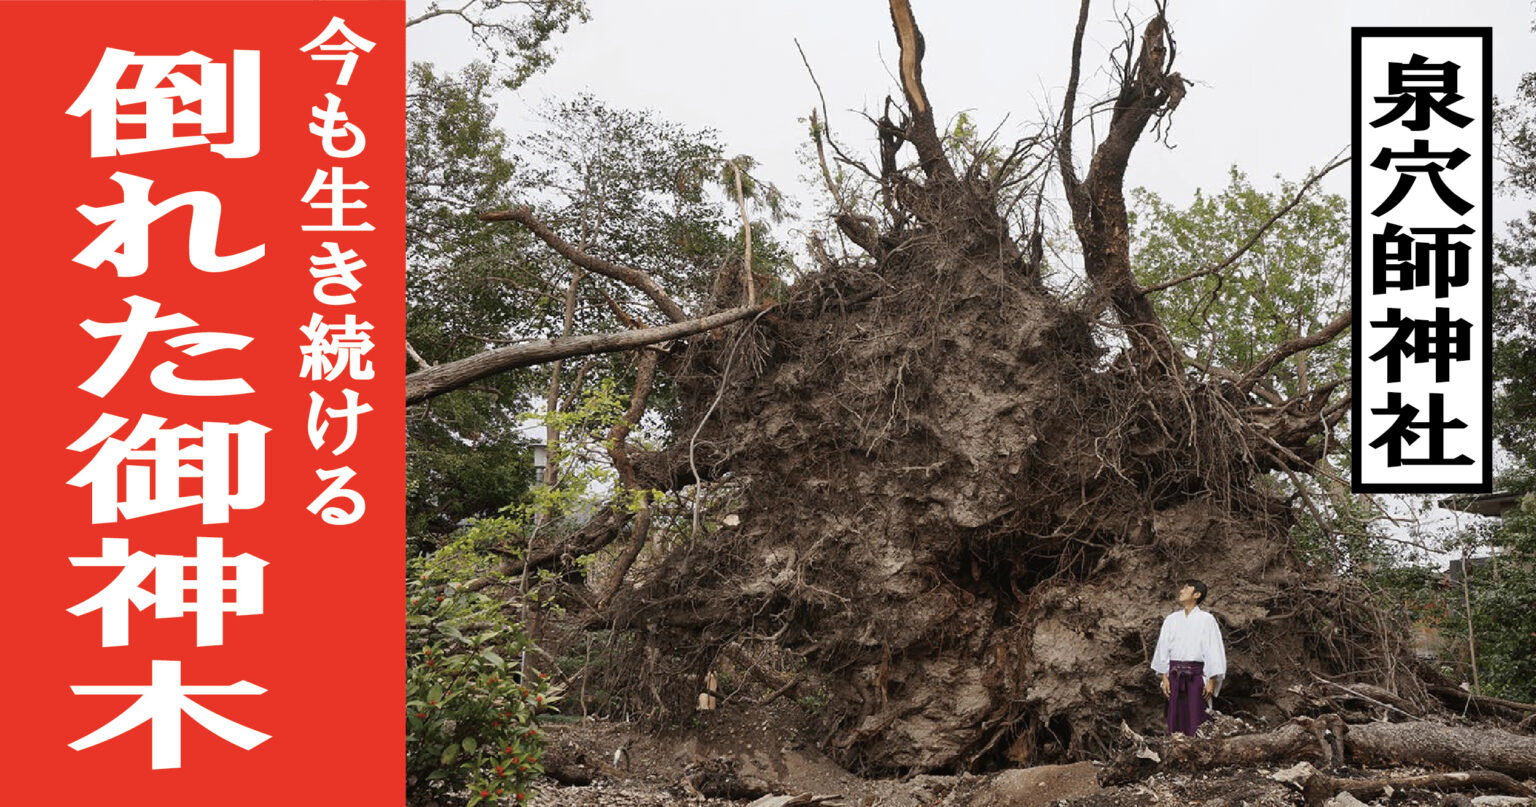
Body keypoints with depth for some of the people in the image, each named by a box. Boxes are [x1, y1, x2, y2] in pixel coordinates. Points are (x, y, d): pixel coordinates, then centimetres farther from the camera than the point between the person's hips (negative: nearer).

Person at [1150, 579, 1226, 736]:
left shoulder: (1206, 619, -2)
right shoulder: (1171, 619, 10)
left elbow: (1213, 650, -4)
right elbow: (1164, 648, 12)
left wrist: (1211, 681, -7)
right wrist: (1164, 677, 6)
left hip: (1196, 674, -4)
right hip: (1175, 674, 4)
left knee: (1195, 719, -3)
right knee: (1175, 717, 4)